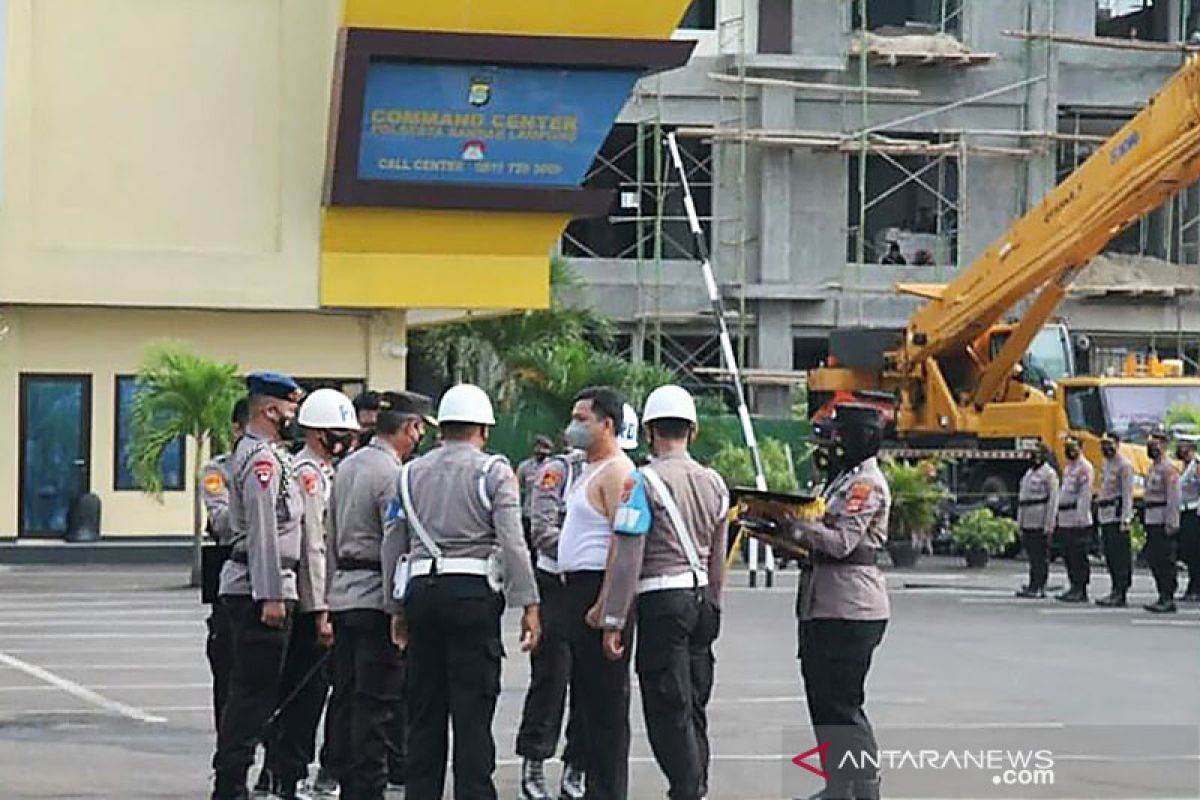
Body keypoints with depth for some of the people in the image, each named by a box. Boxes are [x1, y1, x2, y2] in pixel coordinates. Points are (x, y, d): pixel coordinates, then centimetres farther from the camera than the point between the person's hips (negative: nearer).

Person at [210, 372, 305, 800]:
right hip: (260, 588, -11)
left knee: (249, 691, 13)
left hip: (254, 590, 11)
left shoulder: (264, 454, 19)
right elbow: (263, 533, -19)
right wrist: (271, 596, -21)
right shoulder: (262, 458, -13)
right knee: (255, 689, -9)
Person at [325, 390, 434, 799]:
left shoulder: (347, 466, 14)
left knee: (347, 696, 11)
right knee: (376, 701, -6)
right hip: (378, 597, -9)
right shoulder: (392, 474, -13)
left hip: (343, 593, 9)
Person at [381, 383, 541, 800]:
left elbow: (393, 545, 12)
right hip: (474, 593, -4)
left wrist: (397, 608, 18)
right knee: (472, 711, -3)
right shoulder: (494, 472, -1)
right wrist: (529, 606, -7)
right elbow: (513, 544, -9)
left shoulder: (410, 474, 12)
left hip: (421, 592, 4)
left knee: (424, 710, 10)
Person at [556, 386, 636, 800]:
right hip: (577, 588, 11)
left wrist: (605, 606, -24)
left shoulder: (616, 472, -13)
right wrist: (574, 594, 18)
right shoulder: (589, 471, 19)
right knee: (586, 693, 12)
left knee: (606, 702, -8)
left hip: (601, 589, -11)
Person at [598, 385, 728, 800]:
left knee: (667, 707, -5)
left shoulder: (643, 482, -9)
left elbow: (626, 557, -13)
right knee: (694, 705, 13)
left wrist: (614, 621, -11)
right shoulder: (714, 483, 11)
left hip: (662, 599, -7)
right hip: (702, 596, 7)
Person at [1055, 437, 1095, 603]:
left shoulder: (1085, 468, -9)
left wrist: (1081, 517, -23)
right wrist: (1060, 515, 20)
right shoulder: (1068, 468, 20)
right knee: (1068, 555, 11)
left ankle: (1080, 591, -6)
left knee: (1078, 556, -8)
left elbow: (1085, 495, -17)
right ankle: (1074, 588, 17)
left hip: (1079, 522, -10)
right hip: (1066, 521, 10)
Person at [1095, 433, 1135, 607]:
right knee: (1110, 555, 11)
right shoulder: (1106, 465, 18)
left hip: (1117, 516, -9)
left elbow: (1128, 494, -15)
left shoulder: (1124, 465, -10)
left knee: (1120, 555, -8)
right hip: (1105, 516, 9)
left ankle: (1121, 594, -8)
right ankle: (1115, 590, 17)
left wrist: (1125, 520, -20)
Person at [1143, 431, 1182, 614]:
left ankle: (1168, 600, -6)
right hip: (1152, 522, 10)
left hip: (1164, 523, -10)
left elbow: (1174, 497, -18)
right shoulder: (1153, 467, 18)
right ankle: (1163, 597, 17)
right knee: (1153, 559, 11)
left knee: (1165, 560, -8)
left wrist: (1171, 524, -21)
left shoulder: (1168, 468, -12)